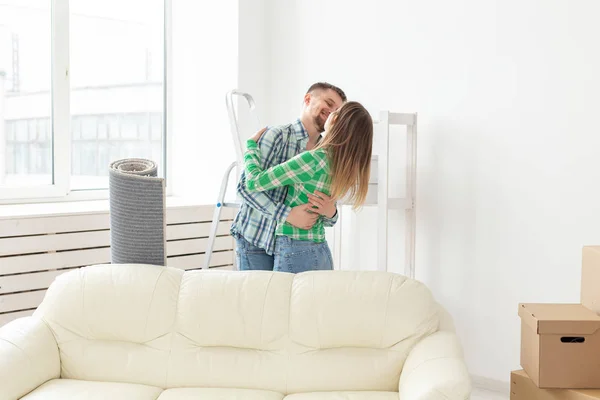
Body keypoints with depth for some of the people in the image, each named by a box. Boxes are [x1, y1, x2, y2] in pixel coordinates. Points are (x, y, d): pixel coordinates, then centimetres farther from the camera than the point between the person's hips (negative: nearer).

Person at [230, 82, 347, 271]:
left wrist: (330, 212, -18)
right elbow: (246, 186, -19)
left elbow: (327, 219, 7)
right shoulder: (276, 135, -11)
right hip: (256, 241, -5)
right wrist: (287, 214, -28)